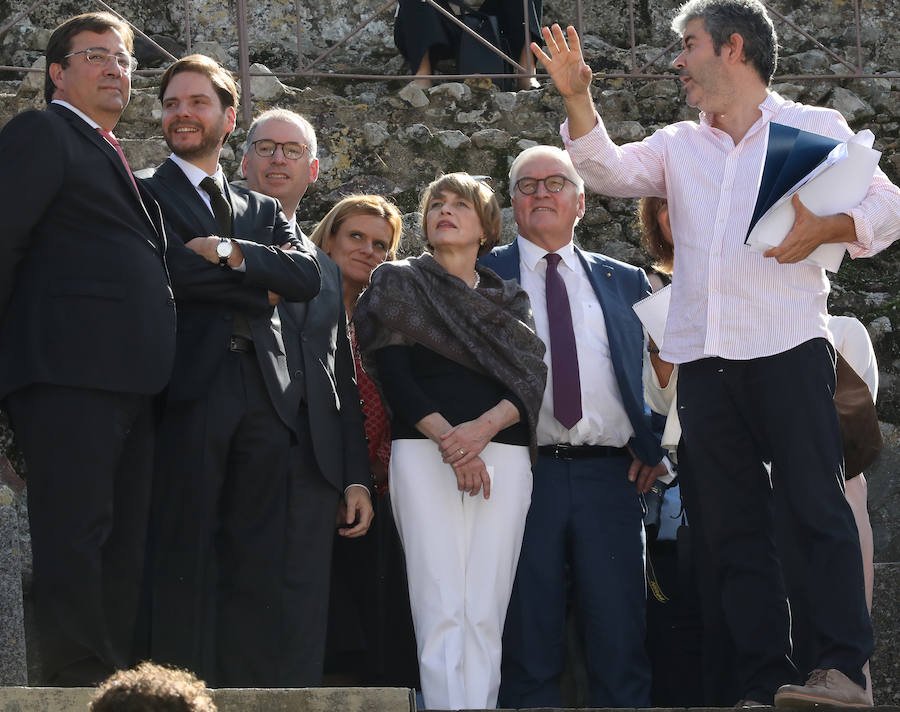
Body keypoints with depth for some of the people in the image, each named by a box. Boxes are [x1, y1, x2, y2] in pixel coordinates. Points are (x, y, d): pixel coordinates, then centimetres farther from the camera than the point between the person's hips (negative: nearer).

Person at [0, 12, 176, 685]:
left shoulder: (113, 156, 26)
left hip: (125, 377, 9)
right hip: (70, 370, -9)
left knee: (124, 540, 8)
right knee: (76, 531, -11)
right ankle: (83, 686, -11)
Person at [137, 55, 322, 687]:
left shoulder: (264, 210, 25)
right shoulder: (144, 193, 11)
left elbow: (308, 276, 6)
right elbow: (166, 270, -9)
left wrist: (228, 252, -6)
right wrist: (259, 282, 0)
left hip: (264, 392, 5)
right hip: (188, 390, -4)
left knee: (260, 569, -1)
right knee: (185, 559, -9)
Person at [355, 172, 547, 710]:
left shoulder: (509, 299, 22)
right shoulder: (398, 284, 15)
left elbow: (532, 378, 7)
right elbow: (393, 374, 2)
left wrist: (481, 429, -13)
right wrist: (447, 437, -12)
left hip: (503, 454, 2)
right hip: (424, 452, -2)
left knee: (485, 614, -7)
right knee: (441, 609, -13)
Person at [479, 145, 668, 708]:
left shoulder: (625, 282, 17)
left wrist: (653, 446, 6)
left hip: (609, 476, 2)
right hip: (523, 472, -2)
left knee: (621, 644, -2)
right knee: (529, 647, -1)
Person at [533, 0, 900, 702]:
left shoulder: (814, 128, 6)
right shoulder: (678, 146, 19)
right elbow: (608, 169, 7)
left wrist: (824, 228, -15)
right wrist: (576, 95, -5)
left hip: (788, 349, -5)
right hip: (704, 360, 5)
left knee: (819, 506, -9)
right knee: (736, 526, 4)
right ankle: (764, 684, 7)